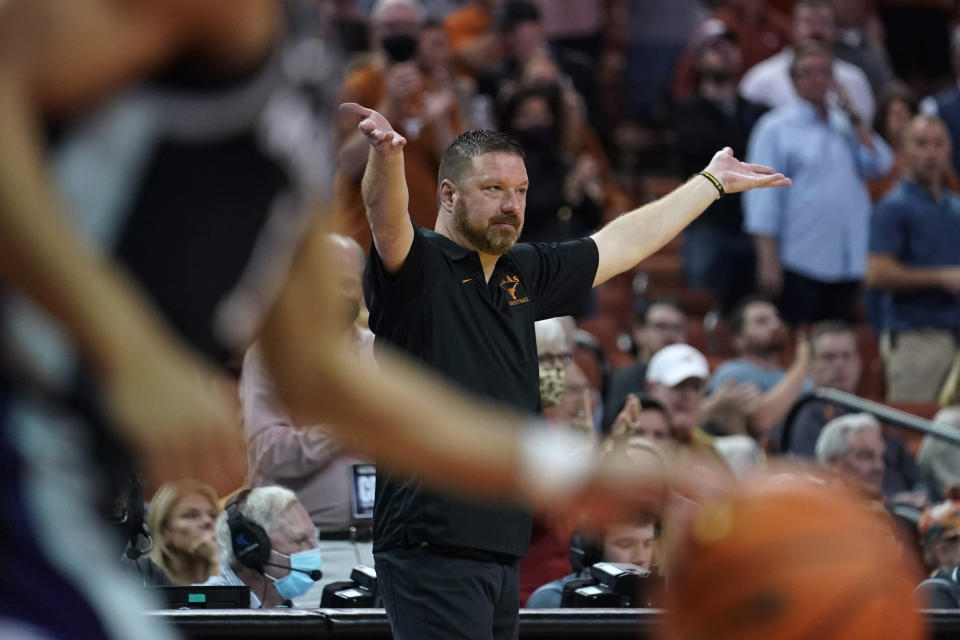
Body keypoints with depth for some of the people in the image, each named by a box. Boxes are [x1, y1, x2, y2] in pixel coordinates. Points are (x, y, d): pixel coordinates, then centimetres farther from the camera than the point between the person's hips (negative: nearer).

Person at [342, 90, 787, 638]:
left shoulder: (522, 275, 18)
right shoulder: (419, 268, -5)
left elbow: (622, 244, 31)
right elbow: (387, 219, -27)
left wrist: (712, 182, 40)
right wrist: (386, 155, -49)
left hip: (501, 549, 8)